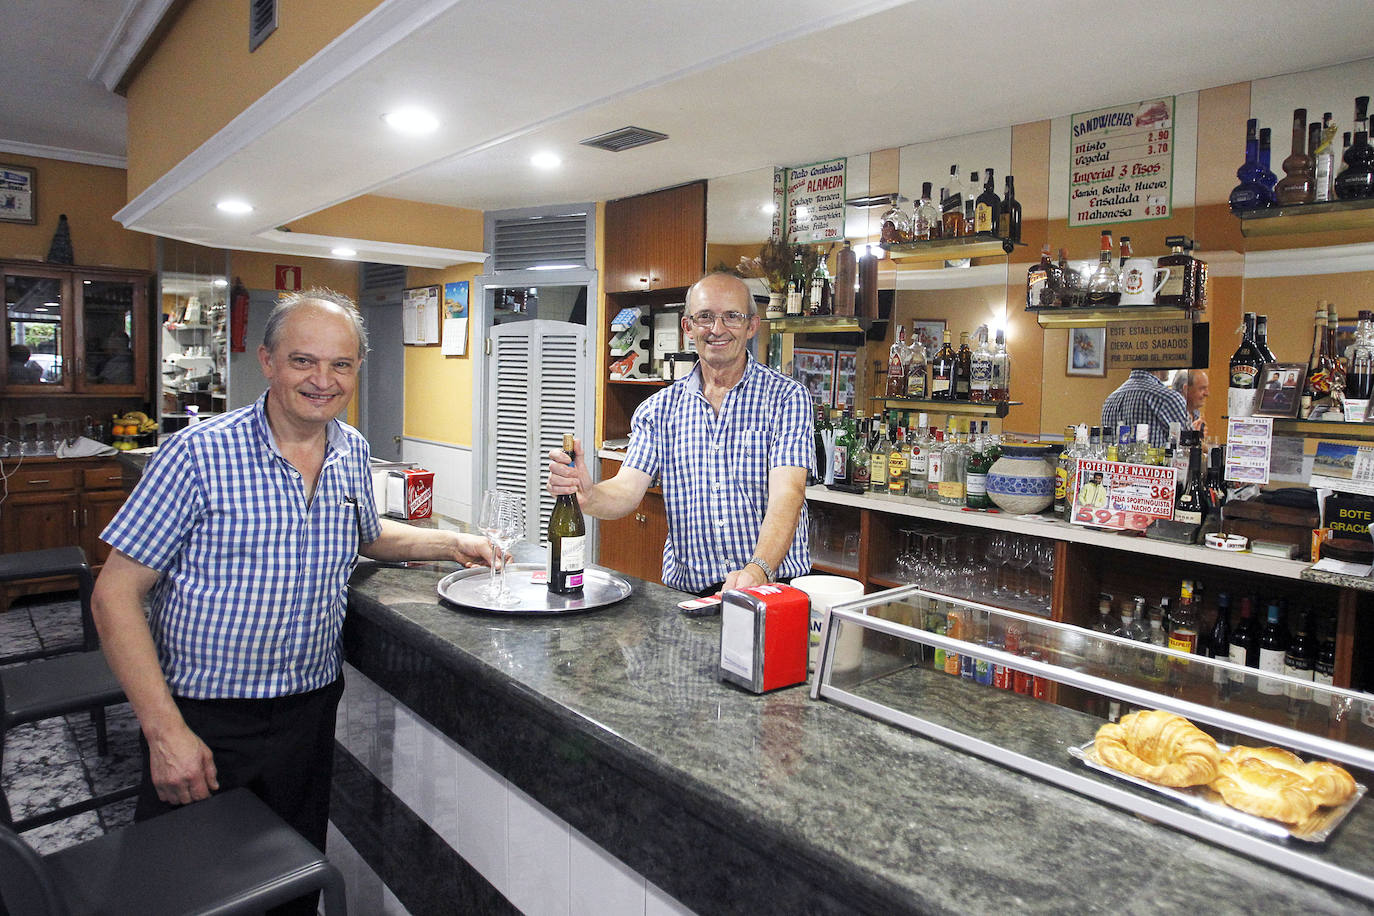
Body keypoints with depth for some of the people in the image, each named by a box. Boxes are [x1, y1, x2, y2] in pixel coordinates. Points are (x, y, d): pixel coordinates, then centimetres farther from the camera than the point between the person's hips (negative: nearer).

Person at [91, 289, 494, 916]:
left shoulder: (352, 453, 2)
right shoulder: (199, 455, -15)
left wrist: (451, 544, 7)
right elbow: (116, 593, -12)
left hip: (310, 715, 4)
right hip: (201, 721, -4)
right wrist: (165, 729, -17)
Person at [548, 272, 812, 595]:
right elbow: (627, 490, 1)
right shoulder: (660, 408, 11)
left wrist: (758, 570, -29)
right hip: (687, 592, 3)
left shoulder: (786, 396, 1)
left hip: (774, 584, -3)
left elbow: (786, 495, -11)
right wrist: (587, 497, -24)